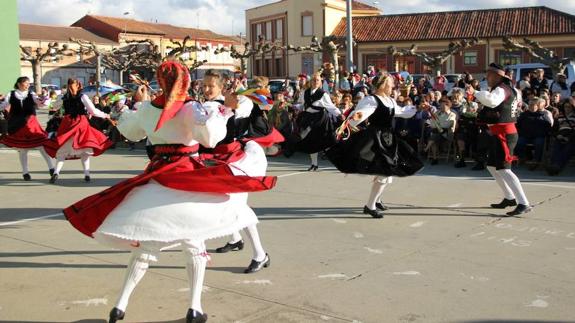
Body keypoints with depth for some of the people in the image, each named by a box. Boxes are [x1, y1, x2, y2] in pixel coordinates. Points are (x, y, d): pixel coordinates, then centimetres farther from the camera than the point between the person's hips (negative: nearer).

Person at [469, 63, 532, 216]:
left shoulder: (501, 89, -16)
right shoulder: (509, 89, 16)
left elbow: (491, 100, -38)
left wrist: (475, 93, -29)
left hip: (503, 134, -11)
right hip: (499, 134, 11)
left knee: (503, 169, -14)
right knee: (492, 166, 18)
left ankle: (524, 204, -15)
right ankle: (510, 198, 26)